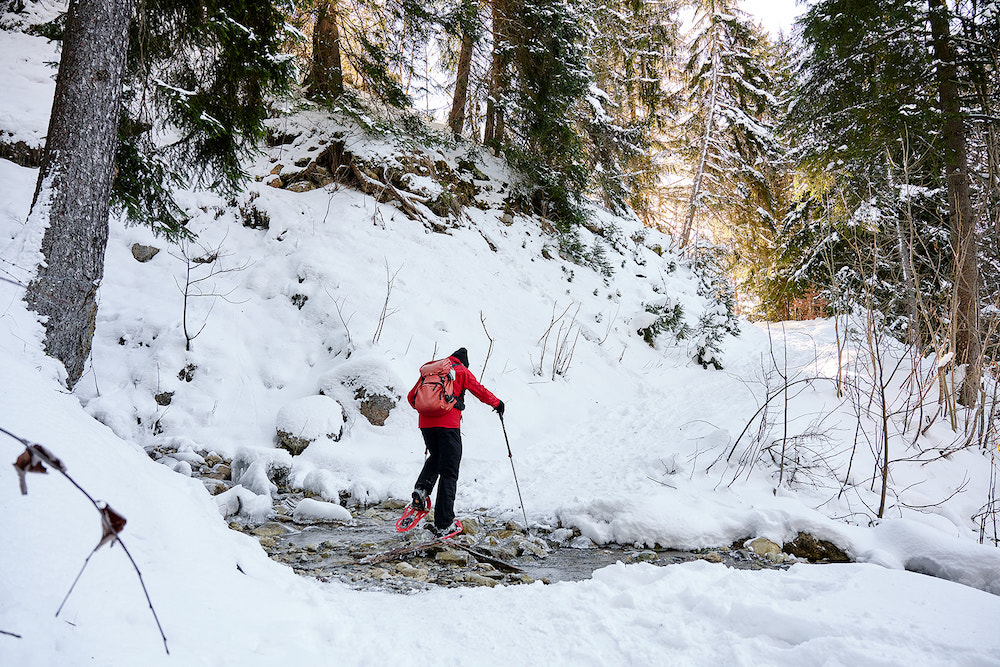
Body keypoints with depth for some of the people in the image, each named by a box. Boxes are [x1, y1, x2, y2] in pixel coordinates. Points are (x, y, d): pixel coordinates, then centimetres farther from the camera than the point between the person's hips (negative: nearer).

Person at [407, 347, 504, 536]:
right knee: (449, 473, 0)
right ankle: (443, 524, -2)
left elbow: (411, 396, 23)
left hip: (426, 422, 5)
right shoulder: (462, 371, 9)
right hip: (448, 423, -5)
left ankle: (422, 488, 3)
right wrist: (497, 404, 31)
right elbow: (480, 391, 13)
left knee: (435, 457, 31)